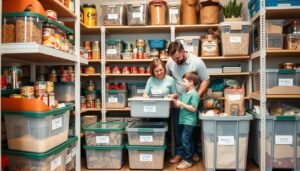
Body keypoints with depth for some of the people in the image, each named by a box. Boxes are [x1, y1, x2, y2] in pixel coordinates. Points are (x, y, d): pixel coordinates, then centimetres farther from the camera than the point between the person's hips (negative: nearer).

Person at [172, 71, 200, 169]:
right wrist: (175, 102, -5)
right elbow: (179, 105, 14)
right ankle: (186, 157, 29)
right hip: (183, 120, 9)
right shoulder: (184, 93, 11)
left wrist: (182, 104, -21)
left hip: (189, 121, -8)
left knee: (185, 140, -6)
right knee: (187, 140, 17)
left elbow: (193, 109, -20)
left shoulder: (194, 94, -15)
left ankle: (188, 161, 5)